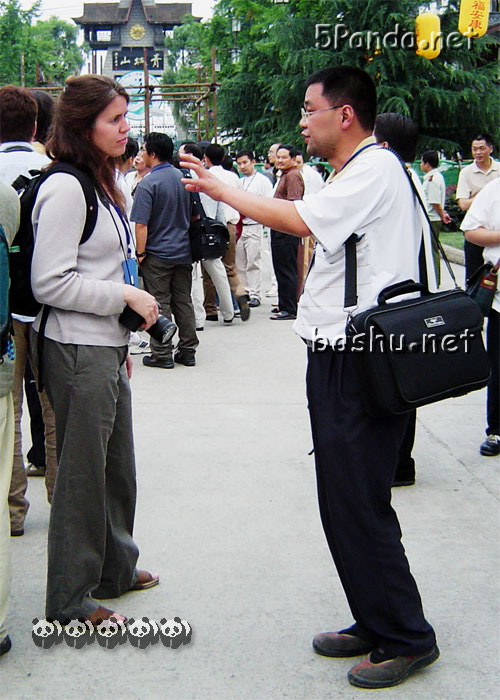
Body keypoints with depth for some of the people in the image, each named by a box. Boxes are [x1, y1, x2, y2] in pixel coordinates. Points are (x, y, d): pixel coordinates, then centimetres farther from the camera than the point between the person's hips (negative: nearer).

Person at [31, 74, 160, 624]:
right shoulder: (65, 188, -16)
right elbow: (50, 283, -19)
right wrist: (126, 296, -16)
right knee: (82, 474, 0)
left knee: (117, 465, 18)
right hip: (77, 352, -9)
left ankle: (114, 569, 36)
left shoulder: (101, 185, 15)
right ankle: (71, 600, 15)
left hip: (107, 348, 9)